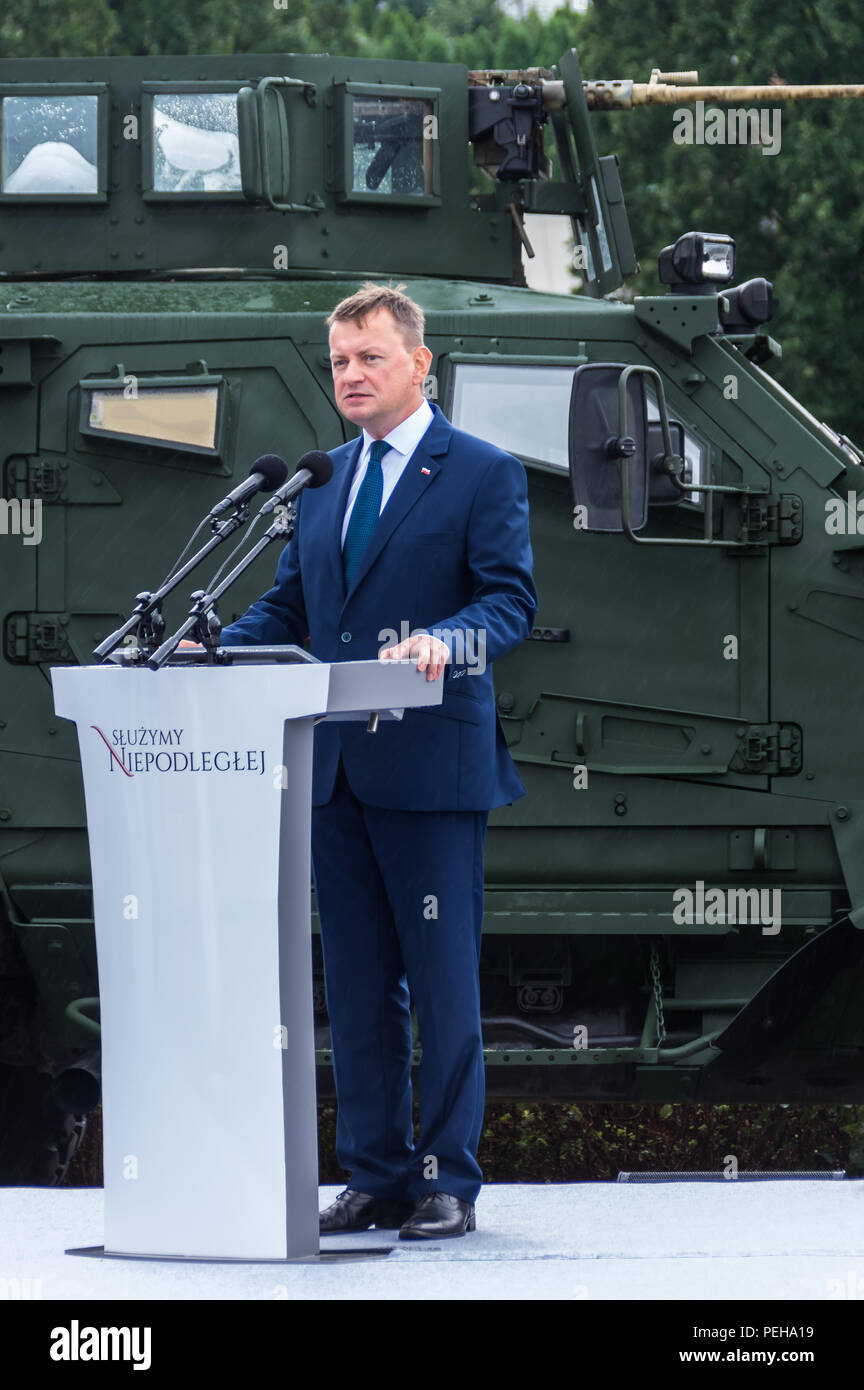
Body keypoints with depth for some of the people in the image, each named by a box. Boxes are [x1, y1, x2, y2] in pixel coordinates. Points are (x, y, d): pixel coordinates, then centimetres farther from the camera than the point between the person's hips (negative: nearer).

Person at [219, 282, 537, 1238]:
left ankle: (449, 1182, 3)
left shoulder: (482, 474, -1)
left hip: (433, 765, -6)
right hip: (337, 767, 6)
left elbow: (513, 601, -10)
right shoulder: (323, 480, 18)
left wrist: (443, 640, -29)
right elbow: (287, 607, 19)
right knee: (356, 981, 8)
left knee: (444, 980, -2)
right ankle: (375, 1176, 14)